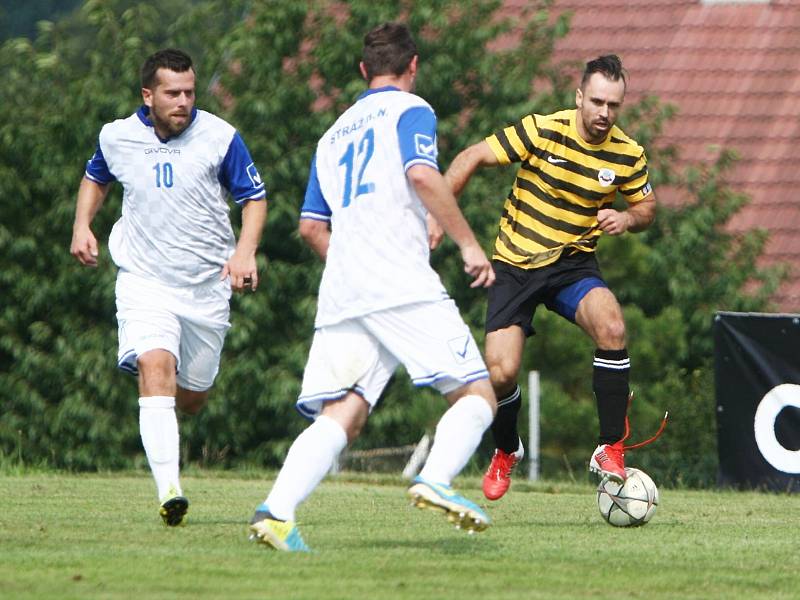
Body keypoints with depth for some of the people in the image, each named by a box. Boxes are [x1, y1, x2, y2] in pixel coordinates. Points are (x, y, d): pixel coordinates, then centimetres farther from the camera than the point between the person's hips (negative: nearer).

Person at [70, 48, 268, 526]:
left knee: (192, 396, 8)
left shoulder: (220, 137, -7)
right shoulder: (117, 137, 0)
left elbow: (255, 197, 3)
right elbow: (96, 177, 23)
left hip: (207, 284, 1)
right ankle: (169, 490, -34)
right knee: (155, 366, -25)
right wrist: (82, 226, 8)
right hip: (144, 280, -1)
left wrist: (246, 250, -14)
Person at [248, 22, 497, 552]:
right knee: (476, 394, -3)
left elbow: (312, 226, 25)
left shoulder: (335, 134, 27)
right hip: (403, 285, -6)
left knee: (340, 416, -1)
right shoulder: (409, 111, 7)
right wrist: (468, 244, -8)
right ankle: (435, 480, -29)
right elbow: (422, 174, -13)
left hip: (340, 294, 6)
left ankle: (277, 512, -22)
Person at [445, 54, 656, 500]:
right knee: (501, 373, -12)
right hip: (515, 265, -1)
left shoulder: (628, 155, -5)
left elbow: (648, 205, 11)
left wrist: (627, 219, -13)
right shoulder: (541, 131, -15)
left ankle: (611, 450, -19)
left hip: (574, 263, 1)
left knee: (611, 327, -30)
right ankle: (506, 453, 23)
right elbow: (472, 158, -9)